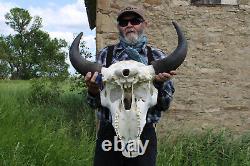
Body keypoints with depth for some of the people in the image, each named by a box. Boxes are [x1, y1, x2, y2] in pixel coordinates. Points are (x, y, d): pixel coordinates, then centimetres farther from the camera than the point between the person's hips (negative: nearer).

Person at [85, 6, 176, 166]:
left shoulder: (158, 57, 4)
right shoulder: (105, 54, 5)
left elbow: (165, 105, 3)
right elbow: (95, 103, 5)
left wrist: (160, 83, -16)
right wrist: (93, 91, -17)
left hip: (144, 134, 0)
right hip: (108, 133, 1)